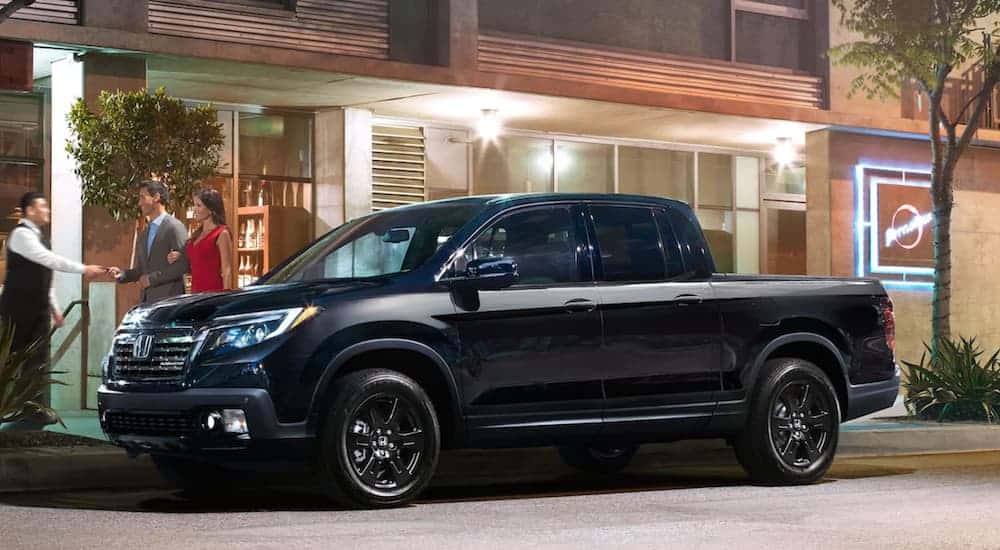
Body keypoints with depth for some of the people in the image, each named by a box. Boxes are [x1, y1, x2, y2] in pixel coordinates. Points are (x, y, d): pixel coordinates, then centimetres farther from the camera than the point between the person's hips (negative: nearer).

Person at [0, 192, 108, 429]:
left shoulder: (37, 236, 16)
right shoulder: (21, 235, -13)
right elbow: (51, 259, -24)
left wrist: (54, 308, 19)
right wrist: (83, 269, -27)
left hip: (38, 309, 9)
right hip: (19, 309, -9)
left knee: (38, 360, 6)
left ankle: (37, 411, 7)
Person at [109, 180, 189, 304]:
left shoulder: (175, 227, -6)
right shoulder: (143, 235, 20)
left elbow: (183, 265, -15)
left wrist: (152, 278, -13)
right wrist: (122, 274, 5)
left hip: (168, 300, -8)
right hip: (147, 300, 8)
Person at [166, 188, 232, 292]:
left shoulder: (221, 234, -7)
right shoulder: (197, 234, 15)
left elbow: (227, 271, -11)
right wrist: (180, 257, 8)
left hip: (213, 292, -8)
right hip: (195, 292, 8)